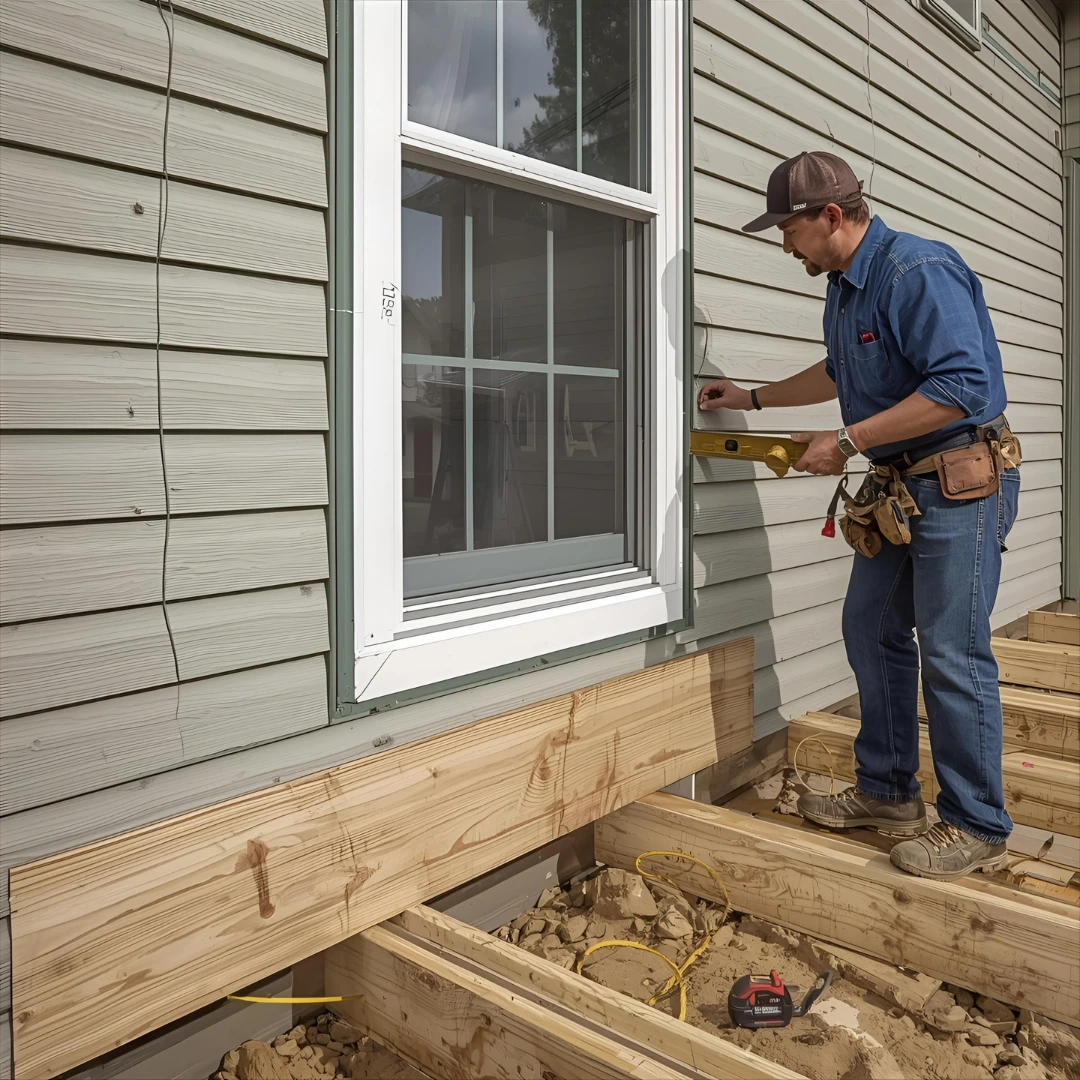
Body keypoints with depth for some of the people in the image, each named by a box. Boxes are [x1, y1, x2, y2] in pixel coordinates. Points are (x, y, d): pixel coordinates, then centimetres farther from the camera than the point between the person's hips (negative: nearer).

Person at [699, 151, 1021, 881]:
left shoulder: (919, 273, -18)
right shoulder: (844, 287, 13)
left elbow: (963, 385, -28)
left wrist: (847, 442, -23)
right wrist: (754, 398, 31)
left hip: (961, 482, -10)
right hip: (899, 489, 10)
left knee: (952, 652, -6)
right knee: (872, 631, 12)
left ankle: (977, 828, 8)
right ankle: (888, 793, 25)